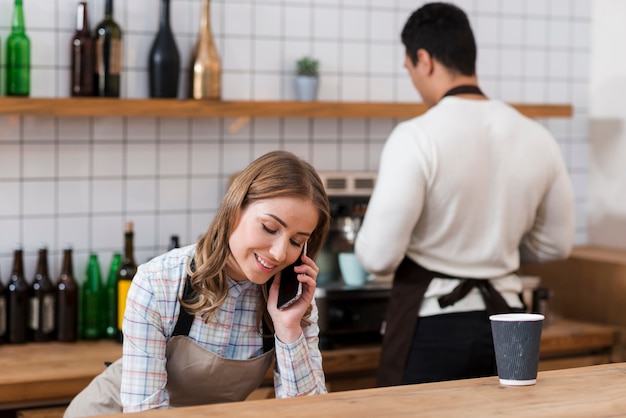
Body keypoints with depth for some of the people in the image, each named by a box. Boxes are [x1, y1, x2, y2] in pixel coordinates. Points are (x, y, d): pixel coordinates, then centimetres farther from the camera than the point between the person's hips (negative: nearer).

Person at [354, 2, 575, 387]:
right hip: (505, 316, 5)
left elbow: (378, 256, -17)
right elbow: (555, 244, 11)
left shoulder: (417, 138, -16)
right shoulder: (536, 138, 0)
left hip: (431, 325, -5)